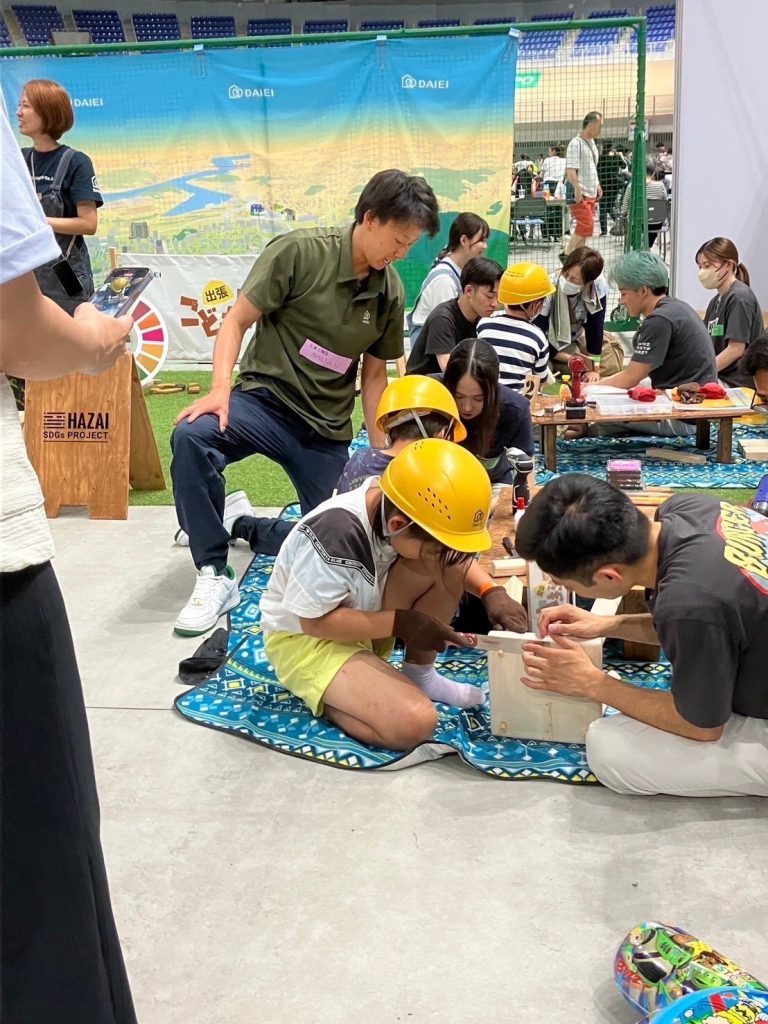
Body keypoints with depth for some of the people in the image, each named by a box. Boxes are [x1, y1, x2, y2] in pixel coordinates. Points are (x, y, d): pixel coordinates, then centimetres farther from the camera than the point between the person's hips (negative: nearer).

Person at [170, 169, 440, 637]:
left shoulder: (391, 291, 3)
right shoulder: (301, 252, -11)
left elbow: (375, 374, 11)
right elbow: (238, 320, -9)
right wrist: (221, 389, -24)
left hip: (328, 428, 5)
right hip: (265, 397, -4)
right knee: (192, 436, -35)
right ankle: (215, 575, -21)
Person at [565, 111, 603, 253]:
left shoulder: (592, 142, 17)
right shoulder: (575, 143, -11)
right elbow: (570, 170, -17)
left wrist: (597, 186, 20)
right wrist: (577, 189, -23)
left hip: (591, 193, 9)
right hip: (579, 194, -9)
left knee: (584, 227, 8)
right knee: (586, 226, -15)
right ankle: (567, 255, -8)